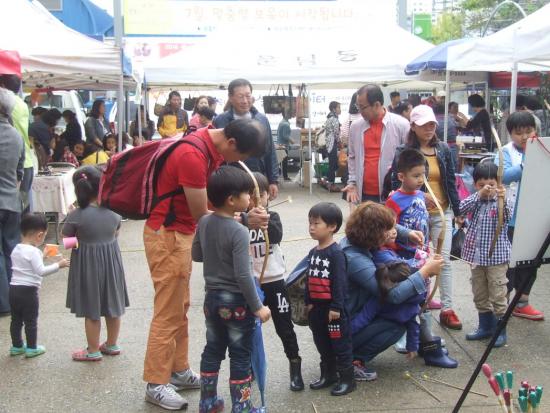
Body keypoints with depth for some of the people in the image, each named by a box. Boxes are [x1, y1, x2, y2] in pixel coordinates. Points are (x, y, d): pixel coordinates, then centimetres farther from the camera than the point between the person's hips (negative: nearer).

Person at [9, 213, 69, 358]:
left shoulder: (16, 249, 8)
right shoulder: (33, 251, -17)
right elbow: (41, 271, -23)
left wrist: (41, 256, 20)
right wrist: (58, 265, -17)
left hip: (13, 288, 8)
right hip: (28, 291, -8)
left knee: (16, 319, 16)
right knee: (31, 321, 5)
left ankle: (16, 346, 27)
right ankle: (31, 348, 14)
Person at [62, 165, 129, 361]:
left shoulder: (76, 216, -18)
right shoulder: (114, 211, -7)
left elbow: (66, 240, -8)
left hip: (87, 264, -4)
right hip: (111, 260, 4)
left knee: (91, 310, 7)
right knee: (112, 306, 17)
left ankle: (93, 350, 18)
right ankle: (112, 344, 31)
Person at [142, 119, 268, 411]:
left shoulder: (214, 145, 2)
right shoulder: (193, 156, -27)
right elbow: (201, 215, -21)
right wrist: (243, 220, -18)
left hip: (183, 231, 9)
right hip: (166, 235, -9)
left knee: (180, 307, 15)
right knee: (168, 311, -3)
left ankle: (178, 370, 25)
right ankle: (156, 384, 6)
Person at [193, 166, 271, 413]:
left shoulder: (204, 223, -2)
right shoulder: (239, 231, -23)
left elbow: (196, 255, 11)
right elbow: (243, 275, -24)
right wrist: (257, 307, -17)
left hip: (212, 297, 7)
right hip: (236, 301, -7)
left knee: (212, 350, 18)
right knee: (240, 356, 7)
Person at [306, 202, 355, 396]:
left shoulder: (336, 253, -16)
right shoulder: (313, 252, 9)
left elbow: (340, 282, -18)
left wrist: (336, 307, -19)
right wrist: (309, 302, 11)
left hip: (333, 307, -8)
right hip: (317, 306, 8)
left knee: (340, 343, 2)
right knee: (322, 343, 18)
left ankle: (347, 378, 12)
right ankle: (328, 374, 32)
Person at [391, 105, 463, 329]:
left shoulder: (443, 150, 4)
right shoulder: (403, 152, -5)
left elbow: (451, 182, 7)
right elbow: (397, 184, -6)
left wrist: (457, 211, 7)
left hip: (442, 212, 2)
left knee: (444, 260, -1)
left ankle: (447, 309, 4)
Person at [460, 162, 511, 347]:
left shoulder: (500, 200, -7)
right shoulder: (475, 198, 2)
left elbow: (507, 217, -24)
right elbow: (461, 209, -15)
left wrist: (502, 199, -41)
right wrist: (479, 195, -25)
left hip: (497, 256, -4)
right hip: (476, 255, 5)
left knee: (497, 294, 0)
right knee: (479, 293, 15)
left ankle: (500, 330, 11)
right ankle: (485, 326, 28)